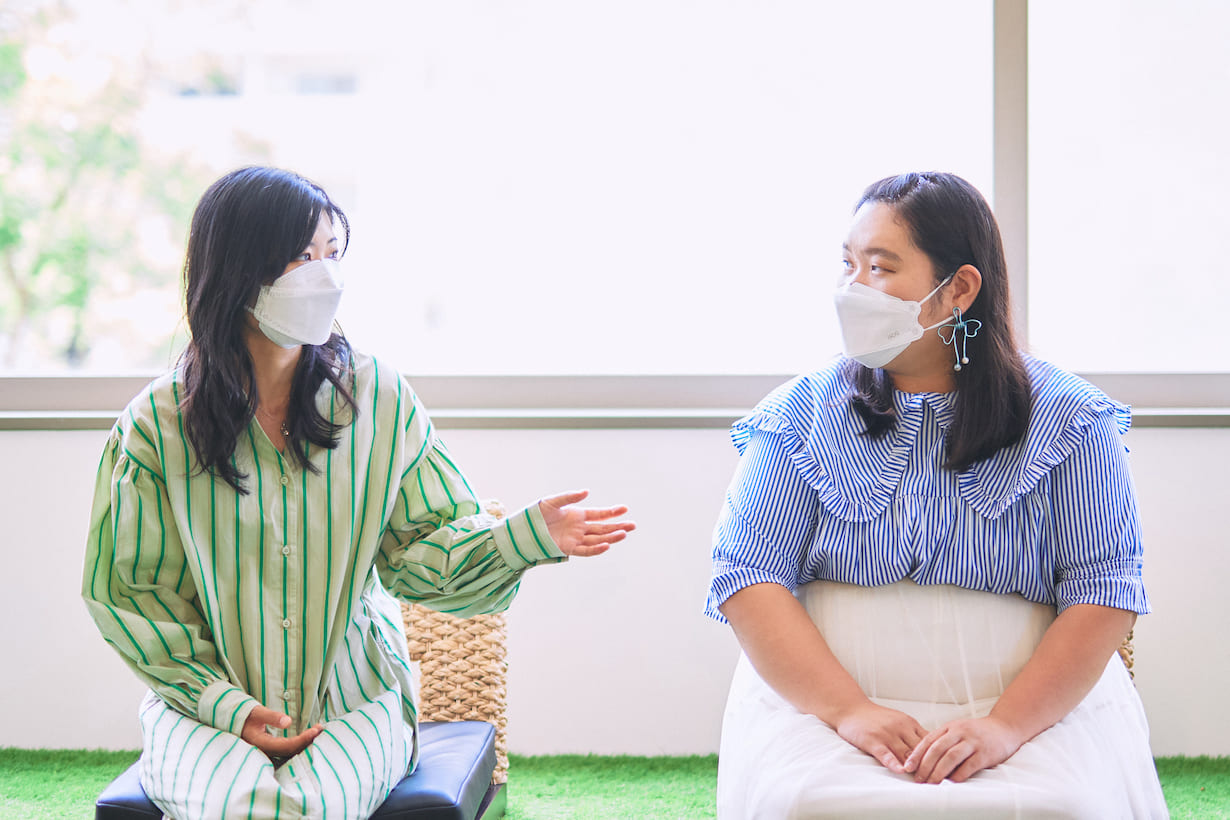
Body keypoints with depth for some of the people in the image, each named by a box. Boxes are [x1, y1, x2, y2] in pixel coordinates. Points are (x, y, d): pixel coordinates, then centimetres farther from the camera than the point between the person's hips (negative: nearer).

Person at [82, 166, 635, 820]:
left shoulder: (378, 398, -1)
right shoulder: (156, 424, -5)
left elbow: (423, 550, 1)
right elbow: (127, 591, -1)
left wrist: (528, 534, -19)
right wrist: (226, 704, -13)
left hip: (355, 698, 1)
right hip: (205, 694, 0)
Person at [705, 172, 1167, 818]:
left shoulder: (1067, 419, 4)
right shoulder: (803, 413, 7)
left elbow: (1104, 592, -3)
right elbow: (748, 576, -1)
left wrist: (1006, 725, -17)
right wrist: (848, 710, -15)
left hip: (1037, 706, 0)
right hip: (816, 695, 1)